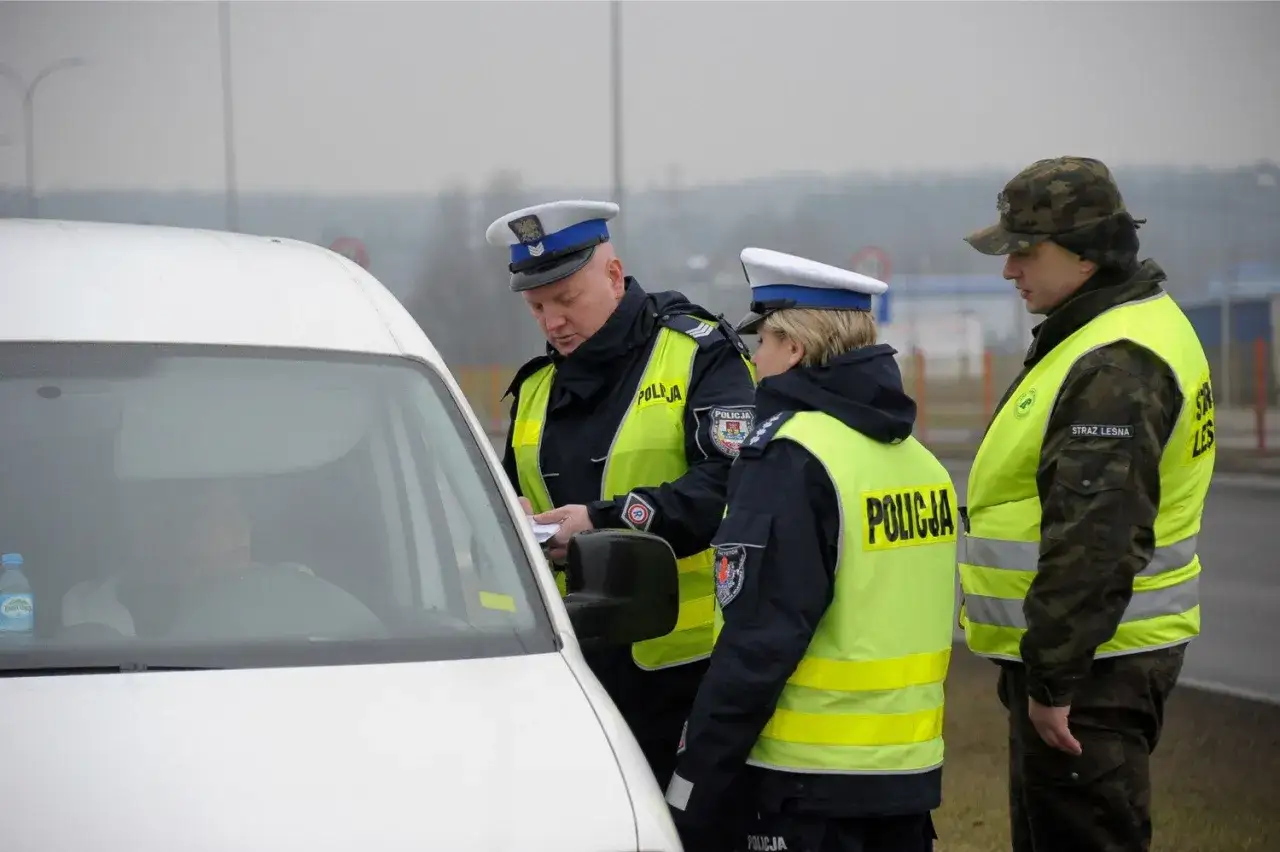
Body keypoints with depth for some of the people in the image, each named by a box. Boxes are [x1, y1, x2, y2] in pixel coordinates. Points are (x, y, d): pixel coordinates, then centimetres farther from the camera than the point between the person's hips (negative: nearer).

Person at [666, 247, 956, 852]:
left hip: (807, 785, -8)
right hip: (909, 774, 8)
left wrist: (694, 790, -15)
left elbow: (757, 643, -19)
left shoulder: (792, 457, -15)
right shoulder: (917, 457, 10)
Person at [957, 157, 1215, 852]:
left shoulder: (1115, 366, -22)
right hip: (1106, 652, 11)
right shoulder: (1137, 328, 14)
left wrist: (1054, 682, -25)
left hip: (1091, 664, -11)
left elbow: (1095, 541, -28)